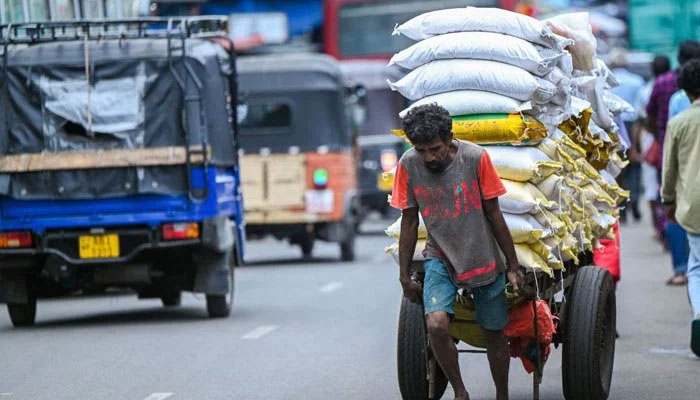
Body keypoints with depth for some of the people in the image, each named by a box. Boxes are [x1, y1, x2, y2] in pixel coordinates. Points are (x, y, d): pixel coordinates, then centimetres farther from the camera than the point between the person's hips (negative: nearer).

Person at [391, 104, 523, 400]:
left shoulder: (476, 158, -18)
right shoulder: (408, 165, -13)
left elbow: (494, 214, -7)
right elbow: (409, 222, -2)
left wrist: (513, 266, -2)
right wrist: (404, 277, 3)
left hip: (483, 259, 0)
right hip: (440, 258, 0)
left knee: (494, 333, 9)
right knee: (436, 324, -22)